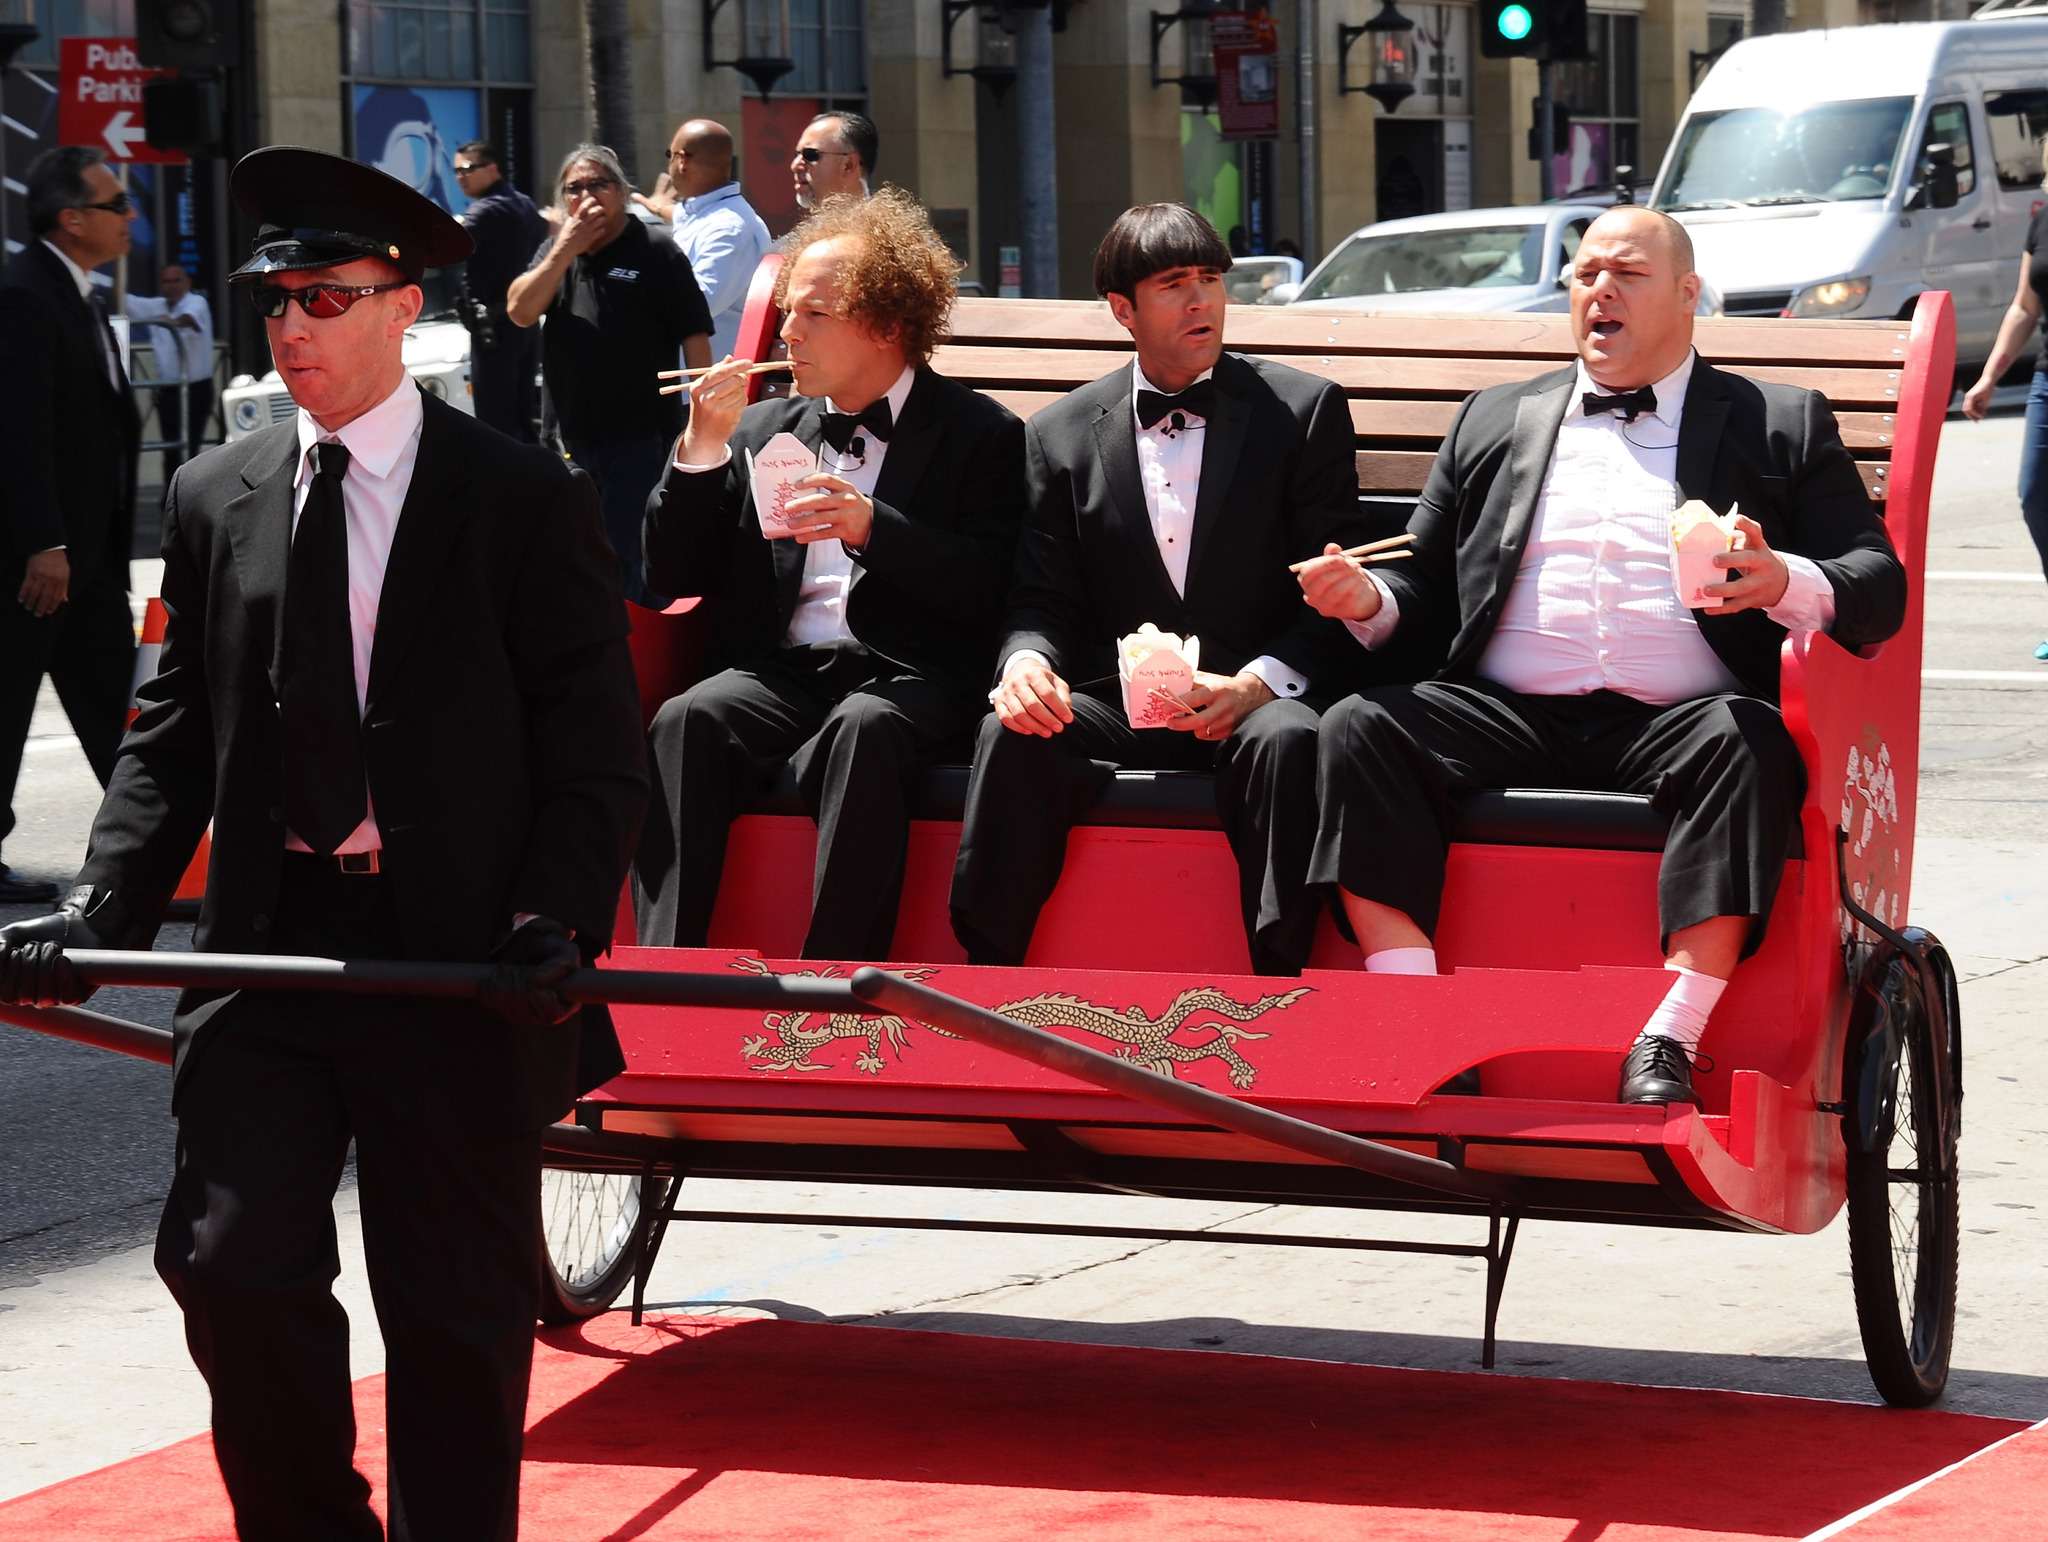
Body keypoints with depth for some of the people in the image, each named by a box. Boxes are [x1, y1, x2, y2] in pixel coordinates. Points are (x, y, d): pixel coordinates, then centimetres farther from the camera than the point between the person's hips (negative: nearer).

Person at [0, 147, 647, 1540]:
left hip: (458, 965, -3)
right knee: (232, 1267, -8)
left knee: (455, 1317, 3)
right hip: (268, 953, 3)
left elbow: (597, 752, -2)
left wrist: (557, 925, -16)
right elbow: (175, 738, 11)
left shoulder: (527, 502, -2)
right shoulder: (215, 503, 10)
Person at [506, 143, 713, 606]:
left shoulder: (655, 251, -4)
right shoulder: (556, 252, 14)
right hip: (576, 441, 7)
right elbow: (520, 311, -1)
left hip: (640, 438, -7)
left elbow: (695, 339, -6)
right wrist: (566, 249, -9)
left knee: (626, 564, -10)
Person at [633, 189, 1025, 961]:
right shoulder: (762, 428, 21)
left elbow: (986, 592, -4)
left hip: (906, 676, -4)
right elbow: (675, 575, 16)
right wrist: (700, 451, 2)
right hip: (777, 670, 4)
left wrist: (872, 527, -17)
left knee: (862, 731, -38)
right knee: (686, 721, -29)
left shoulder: (978, 433, 8)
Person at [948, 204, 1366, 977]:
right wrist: (1026, 661, -16)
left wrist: (1255, 685, -19)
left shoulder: (1304, 409, 5)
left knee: (1288, 740, -36)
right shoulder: (1063, 434, 12)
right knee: (1012, 734, -28)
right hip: (1117, 704, 2)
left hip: (1255, 706, -2)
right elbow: (1044, 600, 10)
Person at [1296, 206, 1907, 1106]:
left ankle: (1668, 1041, -37)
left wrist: (1784, 584, -16)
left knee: (1749, 743, -36)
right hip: (1510, 718, 3)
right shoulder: (1495, 421, 25)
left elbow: (1878, 586, 6)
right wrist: (1368, 601, 0)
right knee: (1357, 729, -24)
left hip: (1673, 724, -2)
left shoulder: (1782, 425, 16)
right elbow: (1429, 585, 25)